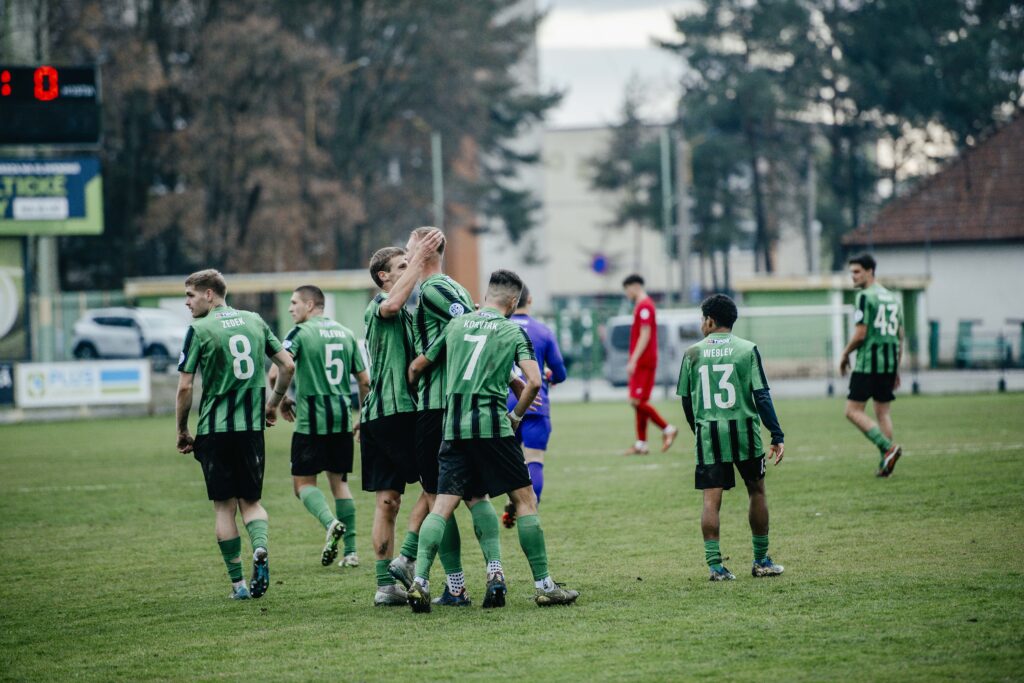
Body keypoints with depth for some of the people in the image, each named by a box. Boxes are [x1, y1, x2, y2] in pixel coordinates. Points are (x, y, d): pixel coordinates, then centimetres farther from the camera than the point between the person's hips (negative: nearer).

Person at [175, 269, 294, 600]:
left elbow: (185, 388, -9)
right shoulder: (254, 321, 8)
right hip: (251, 427, 4)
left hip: (215, 430, -4)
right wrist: (272, 404, 22)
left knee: (224, 506, 6)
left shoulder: (199, 330, -7)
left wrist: (182, 431, 3)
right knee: (251, 500, 14)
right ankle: (260, 549, -15)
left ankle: (238, 582, 5)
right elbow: (287, 365, 9)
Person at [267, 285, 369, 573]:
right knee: (339, 481, 13)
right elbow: (364, 380, 12)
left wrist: (282, 400, -1)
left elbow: (278, 371, -18)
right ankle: (351, 550, 7)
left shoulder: (301, 333, -6)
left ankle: (331, 522, -24)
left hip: (311, 419, -5)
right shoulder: (346, 334, 11)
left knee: (303, 482, 4)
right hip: (342, 418, 5)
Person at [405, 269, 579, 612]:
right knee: (525, 499, 5)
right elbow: (534, 381, -8)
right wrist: (516, 415, 7)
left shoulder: (456, 325, 13)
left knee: (443, 505, 2)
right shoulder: (513, 331, 4)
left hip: (454, 427, 4)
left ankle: (419, 581, -14)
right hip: (492, 426, -3)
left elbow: (416, 368, 19)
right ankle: (543, 585, 6)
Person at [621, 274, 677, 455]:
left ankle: (667, 429, -4)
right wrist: (633, 361, 22)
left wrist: (633, 361, -22)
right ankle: (641, 444, 8)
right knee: (638, 402, 8)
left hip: (643, 363, -10)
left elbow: (645, 336, -20)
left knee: (637, 401, -11)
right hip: (642, 363, 10)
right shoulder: (642, 305, 17)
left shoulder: (644, 306, -13)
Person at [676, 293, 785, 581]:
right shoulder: (747, 350, -1)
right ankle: (761, 560, 18)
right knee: (756, 491, 14)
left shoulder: (693, 353, 3)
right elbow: (762, 395, -6)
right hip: (744, 433, 0)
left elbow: (686, 399, 7)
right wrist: (777, 436, -4)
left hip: (708, 435, 1)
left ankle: (715, 564, -6)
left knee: (711, 498, 1)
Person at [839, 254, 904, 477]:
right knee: (884, 412, 11)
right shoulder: (893, 298, 15)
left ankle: (888, 448, -16)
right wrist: (896, 369, 22)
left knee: (853, 411, -3)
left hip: (868, 362, -8)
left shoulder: (865, 297, -10)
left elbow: (860, 334, -15)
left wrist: (845, 355, 1)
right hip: (889, 363, 8)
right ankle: (885, 463, 6)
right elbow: (900, 337, 17)